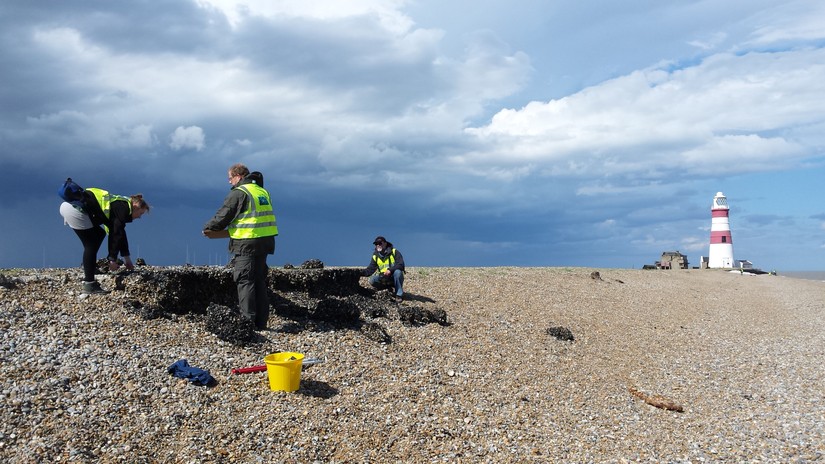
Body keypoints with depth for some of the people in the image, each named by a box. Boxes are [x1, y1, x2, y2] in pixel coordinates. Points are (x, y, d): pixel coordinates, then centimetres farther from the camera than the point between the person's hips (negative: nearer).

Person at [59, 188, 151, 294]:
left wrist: (127, 260, 31)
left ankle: (88, 277, 20)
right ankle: (89, 285, -3)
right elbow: (116, 234, -10)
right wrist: (113, 259, -4)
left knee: (99, 234, 18)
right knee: (91, 245, -5)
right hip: (75, 207, -11)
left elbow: (120, 233, 27)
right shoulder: (123, 208, -7)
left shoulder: (120, 205, 21)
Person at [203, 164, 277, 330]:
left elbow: (223, 216, -7)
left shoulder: (238, 193, -9)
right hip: (265, 240, 8)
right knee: (259, 280, 12)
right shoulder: (262, 191, 17)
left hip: (247, 243, -8)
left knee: (245, 281, -4)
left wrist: (208, 228, 11)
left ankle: (248, 321, -7)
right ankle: (261, 322, 14)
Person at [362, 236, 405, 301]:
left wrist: (390, 270, -34)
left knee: (397, 272, -36)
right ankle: (392, 289, -2)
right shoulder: (375, 256, 6)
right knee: (372, 280, -22)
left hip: (394, 277, -4)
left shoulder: (394, 251, -7)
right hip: (384, 278, 4)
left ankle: (399, 294, -21)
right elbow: (370, 269, 1)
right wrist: (362, 273, -20)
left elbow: (400, 264, -18)